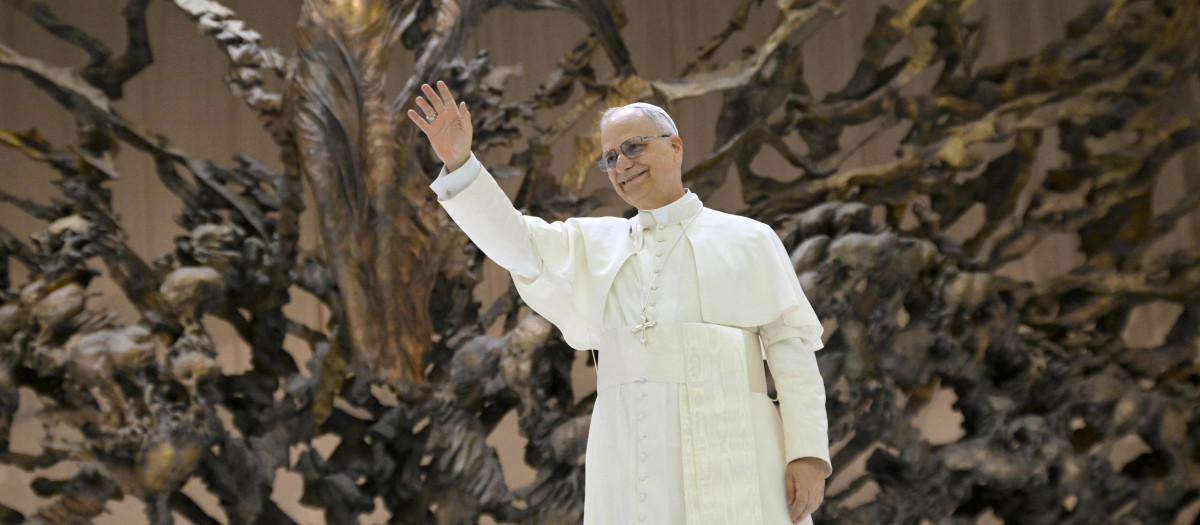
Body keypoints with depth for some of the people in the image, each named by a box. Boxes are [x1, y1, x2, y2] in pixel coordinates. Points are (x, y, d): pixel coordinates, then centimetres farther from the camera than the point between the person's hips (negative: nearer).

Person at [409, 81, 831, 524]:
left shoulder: (748, 241, 14)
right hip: (627, 463, 2)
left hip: (724, 451, -2)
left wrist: (809, 453, -6)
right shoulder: (595, 243, 22)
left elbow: (792, 345, 6)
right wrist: (458, 161, -10)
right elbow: (513, 241, 7)